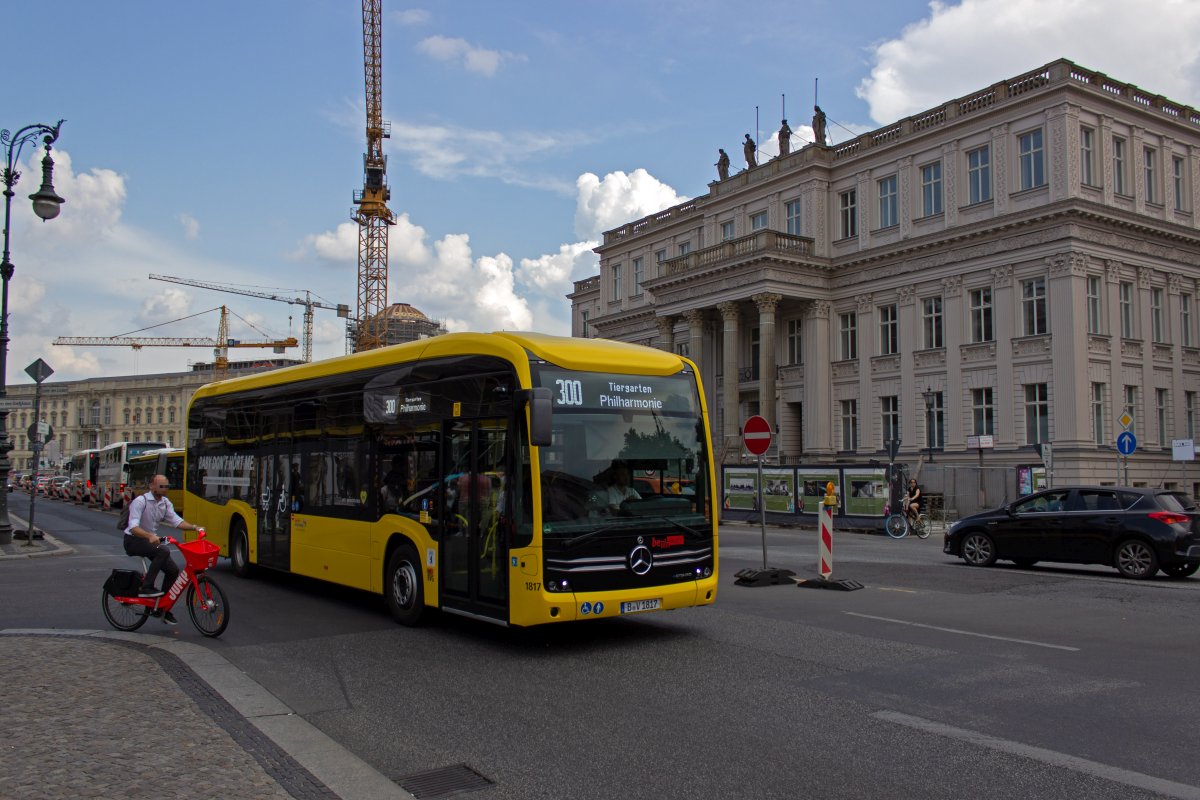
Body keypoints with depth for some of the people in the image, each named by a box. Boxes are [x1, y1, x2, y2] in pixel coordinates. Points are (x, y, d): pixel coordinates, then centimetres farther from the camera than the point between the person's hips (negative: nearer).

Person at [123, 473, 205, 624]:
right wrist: (149, 536, -45)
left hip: (151, 540, 7)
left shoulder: (165, 503, 5)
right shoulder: (140, 501, -18)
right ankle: (146, 588, -25)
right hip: (133, 540, -7)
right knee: (163, 551, -33)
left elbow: (176, 521, -3)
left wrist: (194, 527, -20)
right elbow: (133, 527, -28)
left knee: (173, 570, -3)